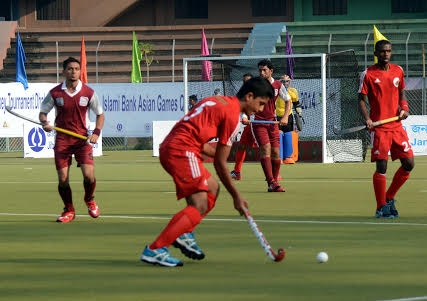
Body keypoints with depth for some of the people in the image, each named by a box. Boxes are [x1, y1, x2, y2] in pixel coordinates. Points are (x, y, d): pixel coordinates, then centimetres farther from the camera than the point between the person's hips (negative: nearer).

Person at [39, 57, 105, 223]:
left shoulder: (88, 92, -1)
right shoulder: (55, 93, -1)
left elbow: (100, 114, 9)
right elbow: (43, 111, 10)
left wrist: (96, 132, -7)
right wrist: (45, 123, -13)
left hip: (82, 138, 0)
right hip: (62, 139, 0)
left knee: (89, 175, -13)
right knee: (63, 179, -4)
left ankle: (89, 200, 21)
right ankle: (69, 211, 20)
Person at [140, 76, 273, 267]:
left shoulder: (218, 101, 21)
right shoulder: (232, 115, -6)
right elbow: (220, 163, -5)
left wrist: (216, 152, 27)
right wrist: (236, 197, 2)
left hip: (169, 147, 10)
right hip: (182, 151, -10)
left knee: (212, 188, 23)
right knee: (200, 206, -13)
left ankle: (184, 234, 12)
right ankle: (154, 250, -20)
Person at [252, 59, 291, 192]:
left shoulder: (278, 85, 2)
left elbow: (288, 101, 13)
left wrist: (285, 117, 0)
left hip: (273, 122, 3)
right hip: (258, 121, -3)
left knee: (276, 152, 1)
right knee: (265, 148, -19)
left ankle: (274, 183, 11)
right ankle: (271, 182, -24)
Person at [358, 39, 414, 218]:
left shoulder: (398, 71, 10)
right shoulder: (368, 74, -3)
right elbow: (362, 99, -2)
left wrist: (404, 108, 2)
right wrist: (367, 118, -18)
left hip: (397, 126, 5)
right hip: (379, 128, -5)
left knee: (408, 163, 3)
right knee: (381, 167, -8)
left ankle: (389, 198, 21)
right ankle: (381, 207, 3)